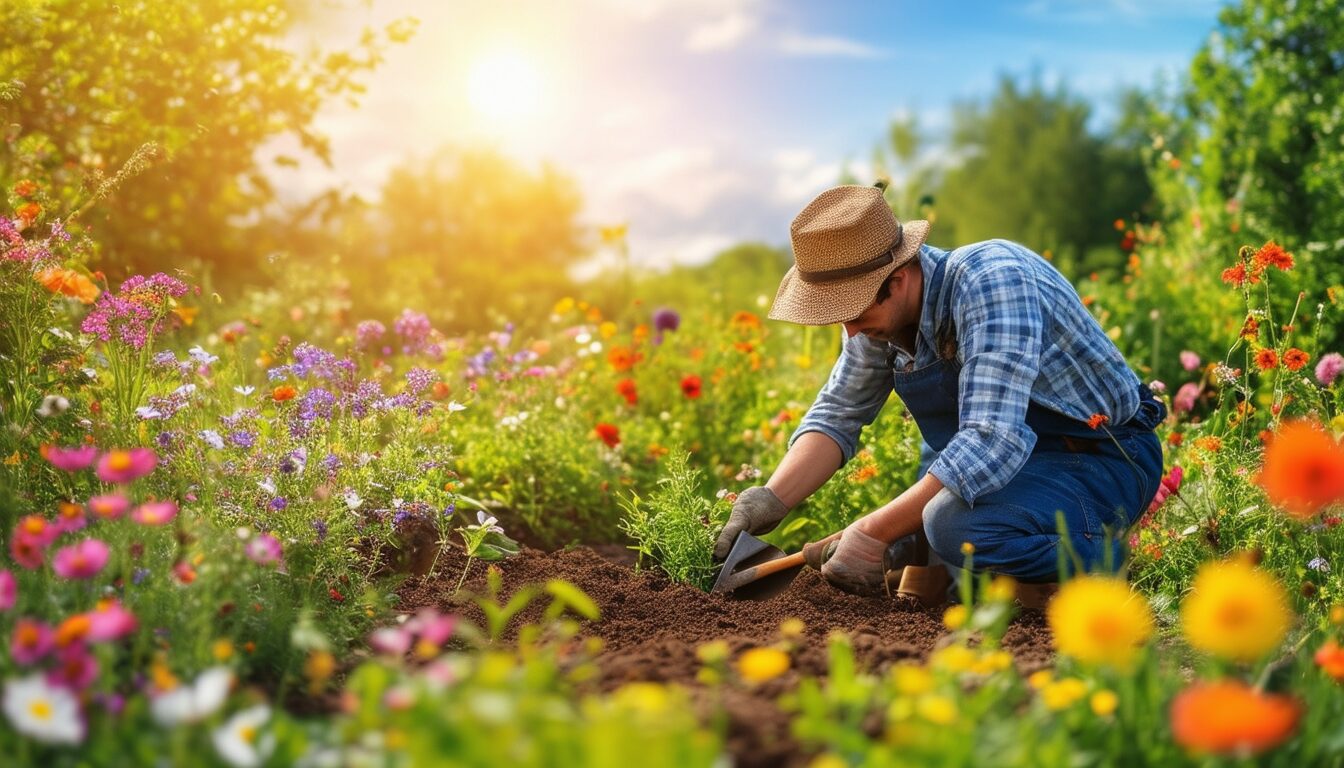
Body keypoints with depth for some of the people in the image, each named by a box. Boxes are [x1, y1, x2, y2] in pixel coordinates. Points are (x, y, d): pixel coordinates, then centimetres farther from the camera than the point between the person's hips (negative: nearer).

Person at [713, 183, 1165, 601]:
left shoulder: (991, 281, -31)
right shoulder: (881, 309, -7)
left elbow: (993, 443, -38)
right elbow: (838, 412, 2)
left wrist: (874, 533, -34)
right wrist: (772, 499, -15)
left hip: (1105, 460, -8)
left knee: (961, 525, -33)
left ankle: (1097, 556, -10)